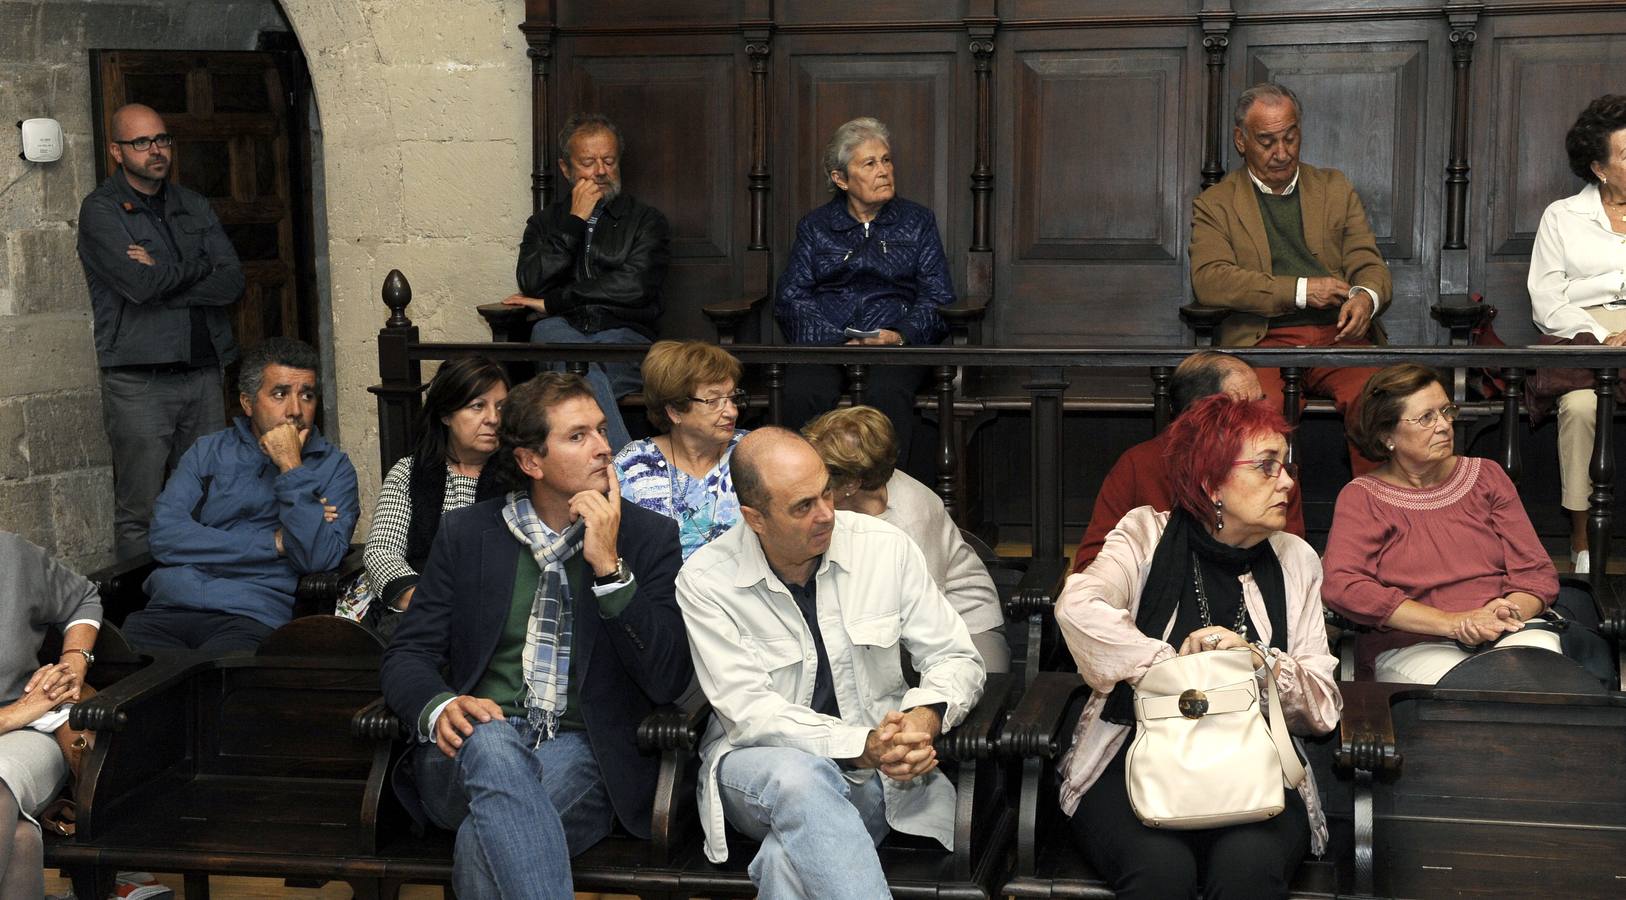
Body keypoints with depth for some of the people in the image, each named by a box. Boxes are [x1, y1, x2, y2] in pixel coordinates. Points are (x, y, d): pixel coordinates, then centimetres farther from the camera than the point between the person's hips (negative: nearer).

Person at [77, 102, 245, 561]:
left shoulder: (194, 207, 15)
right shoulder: (100, 211, -2)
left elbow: (232, 283, 1)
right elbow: (139, 284, -18)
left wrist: (162, 276, -9)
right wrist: (201, 266, -3)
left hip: (203, 371, 5)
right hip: (139, 380, -5)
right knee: (139, 516, -3)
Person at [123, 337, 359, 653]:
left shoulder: (333, 467, 12)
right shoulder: (209, 451, 19)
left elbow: (319, 558, -5)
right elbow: (164, 537, 2)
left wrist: (292, 469, -5)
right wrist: (275, 543, 0)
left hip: (252, 616, -3)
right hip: (170, 606, 3)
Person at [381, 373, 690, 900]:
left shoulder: (649, 536, 7)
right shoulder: (465, 534, 12)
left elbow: (669, 682, -3)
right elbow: (408, 654, 7)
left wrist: (609, 566, -12)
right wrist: (441, 709, -17)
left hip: (581, 756, -2)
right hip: (475, 750, 2)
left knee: (483, 842, -34)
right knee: (491, 741, -36)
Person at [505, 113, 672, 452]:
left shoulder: (646, 220, 17)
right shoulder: (545, 223, 25)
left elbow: (633, 286, -2)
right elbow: (532, 283, 4)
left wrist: (553, 302, 0)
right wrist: (575, 221, 4)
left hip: (624, 339, -1)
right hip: (563, 334, 1)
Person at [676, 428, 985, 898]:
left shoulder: (886, 548, -3)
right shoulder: (705, 581, -10)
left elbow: (957, 659, 2)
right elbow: (750, 712, -16)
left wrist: (927, 716, -22)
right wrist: (862, 746, -29)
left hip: (881, 768, 0)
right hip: (759, 761, 0)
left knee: (791, 856, -35)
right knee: (800, 778, -38)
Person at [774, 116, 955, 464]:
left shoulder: (918, 221, 17)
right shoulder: (814, 226, 18)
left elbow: (937, 298, 8)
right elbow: (791, 298, 5)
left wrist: (899, 335, -12)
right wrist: (837, 341, -13)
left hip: (895, 344, -1)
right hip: (824, 342, 1)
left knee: (888, 394, -36)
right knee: (802, 394, -33)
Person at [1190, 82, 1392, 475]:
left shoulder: (1335, 188, 24)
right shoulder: (1214, 204, 14)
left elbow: (1369, 265, 17)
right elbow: (1209, 280, -3)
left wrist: (1365, 297, -9)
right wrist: (1301, 290, -9)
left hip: (1339, 336, 2)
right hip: (1264, 341, -2)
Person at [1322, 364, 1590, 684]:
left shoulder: (1486, 476, 16)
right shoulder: (1361, 498, 4)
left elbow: (1537, 573, 11)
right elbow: (1340, 586, -14)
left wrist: (1508, 614, -15)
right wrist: (1453, 623, -20)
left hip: (1511, 634, 4)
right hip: (1412, 646, -3)